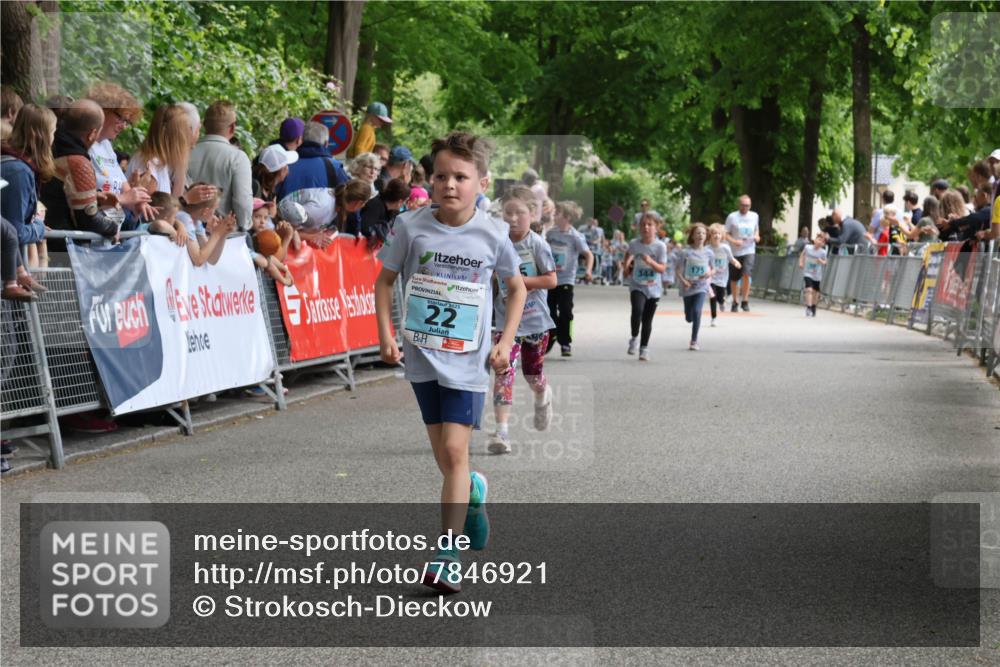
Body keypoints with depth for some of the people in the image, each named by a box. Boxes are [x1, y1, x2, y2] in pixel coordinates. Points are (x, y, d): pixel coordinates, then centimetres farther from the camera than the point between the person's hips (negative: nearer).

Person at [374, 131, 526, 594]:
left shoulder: (492, 235, -7)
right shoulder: (411, 227, -7)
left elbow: (516, 287, 9)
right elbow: (385, 280, 7)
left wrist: (505, 343, 0)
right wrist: (385, 334, -3)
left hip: (469, 360, -2)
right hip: (422, 356, 2)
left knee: (455, 451, -11)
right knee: (443, 455, 10)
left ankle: (448, 553, -7)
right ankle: (472, 492, 44)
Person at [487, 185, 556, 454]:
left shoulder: (537, 244, -9)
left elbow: (551, 280, -12)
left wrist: (519, 279, -20)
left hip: (535, 320, -1)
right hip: (506, 319, 1)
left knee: (533, 371, 15)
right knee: (504, 372, -14)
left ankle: (543, 396, 51)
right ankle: (501, 431, -16)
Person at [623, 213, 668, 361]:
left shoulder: (660, 246, -9)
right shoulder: (634, 244, -4)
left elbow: (662, 268, -13)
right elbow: (628, 255, 20)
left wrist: (650, 262, -28)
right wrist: (627, 266, 5)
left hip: (653, 288, 0)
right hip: (637, 286, 0)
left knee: (647, 319, 6)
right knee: (637, 310, -25)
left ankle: (644, 348, 21)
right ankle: (634, 338, -3)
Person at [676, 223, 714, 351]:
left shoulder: (708, 253, 0)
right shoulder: (685, 252, -7)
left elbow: (710, 268, 13)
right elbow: (679, 271, -5)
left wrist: (709, 274, -10)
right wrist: (684, 281, -22)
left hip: (701, 287, 0)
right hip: (688, 288, 0)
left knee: (697, 312, -19)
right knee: (689, 317, 8)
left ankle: (694, 341, -9)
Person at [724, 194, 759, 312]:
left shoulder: (754, 216, 7)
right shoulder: (732, 217, -2)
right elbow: (726, 234, 0)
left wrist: (757, 236, 2)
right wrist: (734, 241, -17)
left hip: (749, 250, 0)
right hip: (735, 251, 0)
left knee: (746, 274, -19)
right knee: (734, 279, 7)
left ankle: (745, 301, -8)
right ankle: (735, 301, 25)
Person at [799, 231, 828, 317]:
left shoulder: (823, 252, -11)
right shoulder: (807, 247, -8)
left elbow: (825, 263, -2)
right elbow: (802, 255, 10)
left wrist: (821, 261, -24)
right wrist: (801, 262, -3)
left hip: (817, 275, 1)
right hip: (808, 273, -1)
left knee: (815, 292, 13)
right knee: (809, 289, -19)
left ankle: (813, 309, 32)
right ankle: (808, 308, -18)